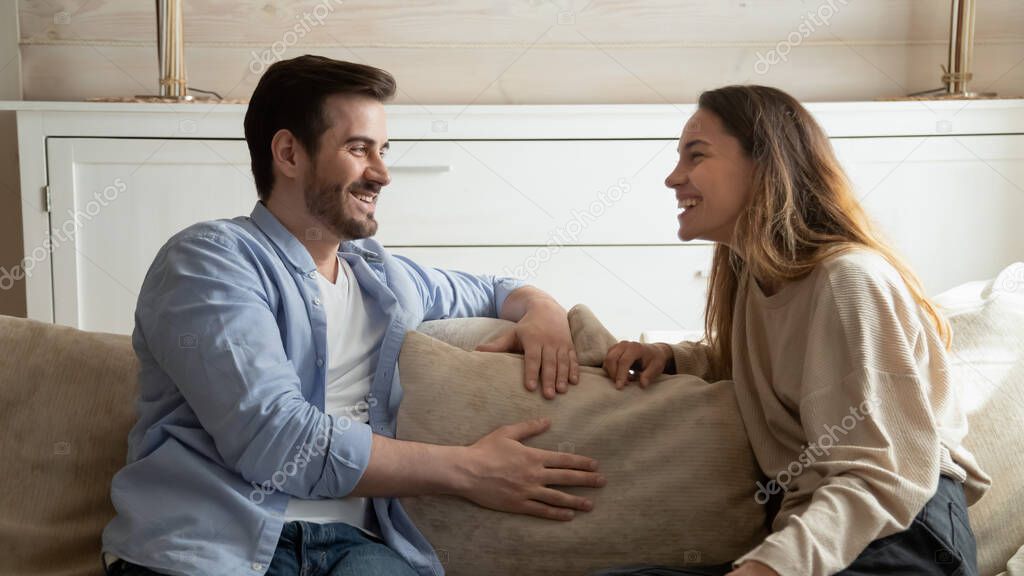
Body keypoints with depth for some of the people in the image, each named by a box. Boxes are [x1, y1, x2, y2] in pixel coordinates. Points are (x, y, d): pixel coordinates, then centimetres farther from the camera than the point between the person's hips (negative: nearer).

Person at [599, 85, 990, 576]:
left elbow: (884, 477, -22)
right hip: (811, 525, 7)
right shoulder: (752, 273, 11)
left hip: (905, 534, -7)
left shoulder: (847, 278, -16)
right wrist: (667, 356, 11)